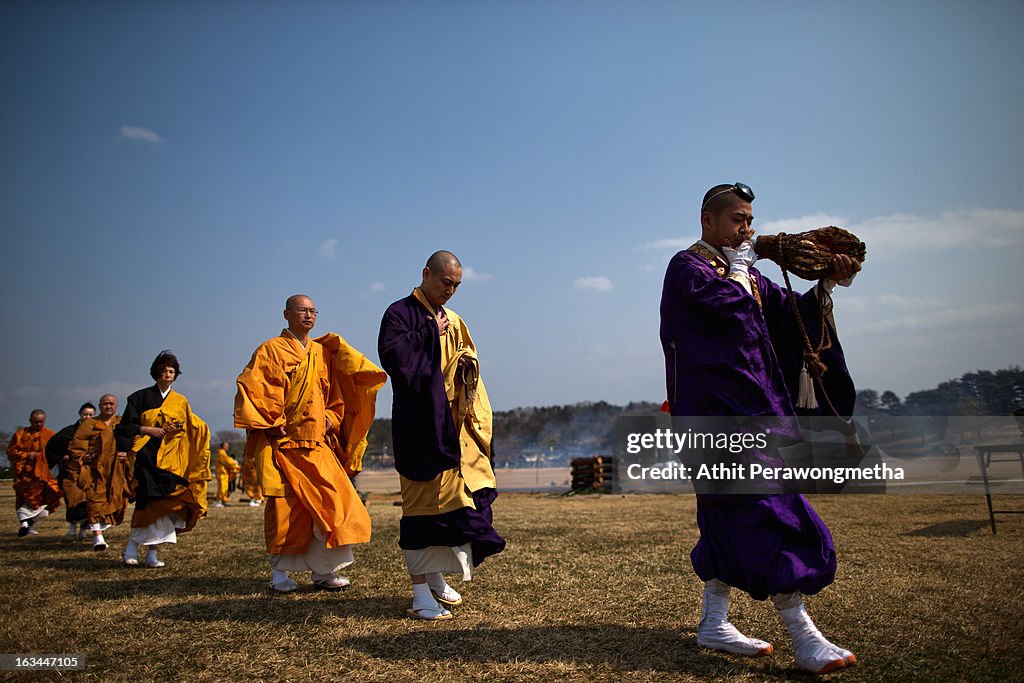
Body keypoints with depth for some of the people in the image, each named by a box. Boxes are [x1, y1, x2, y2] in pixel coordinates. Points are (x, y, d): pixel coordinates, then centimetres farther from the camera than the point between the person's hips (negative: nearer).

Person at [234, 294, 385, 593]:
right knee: (284, 506, -2)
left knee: (330, 501, -3)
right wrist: (271, 424, -13)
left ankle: (323, 570, 5)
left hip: (317, 443, 5)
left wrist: (331, 420, 5)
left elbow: (336, 394, 22)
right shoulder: (271, 350, 2)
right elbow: (251, 389, -5)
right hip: (281, 443, -4)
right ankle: (280, 572, 11)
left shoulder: (323, 352, 17)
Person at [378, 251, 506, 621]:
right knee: (422, 501, -7)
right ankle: (420, 594, -2)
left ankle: (436, 577, 25)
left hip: (454, 426, 7)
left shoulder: (454, 321, 18)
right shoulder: (400, 312, -4)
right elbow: (391, 354, -20)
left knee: (457, 496, 10)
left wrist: (468, 362, 1)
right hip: (420, 426, -7)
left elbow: (469, 359, 24)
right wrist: (431, 333, -13)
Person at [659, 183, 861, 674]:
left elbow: (790, 315, 11)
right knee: (764, 509, -12)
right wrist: (738, 268, -5)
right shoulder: (687, 267, -3)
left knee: (730, 515, 9)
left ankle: (714, 624, 18)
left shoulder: (744, 275, 22)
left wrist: (825, 283, -4)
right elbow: (725, 305, -22)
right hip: (718, 408, -9)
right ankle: (804, 639, -9)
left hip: (749, 404, 9)